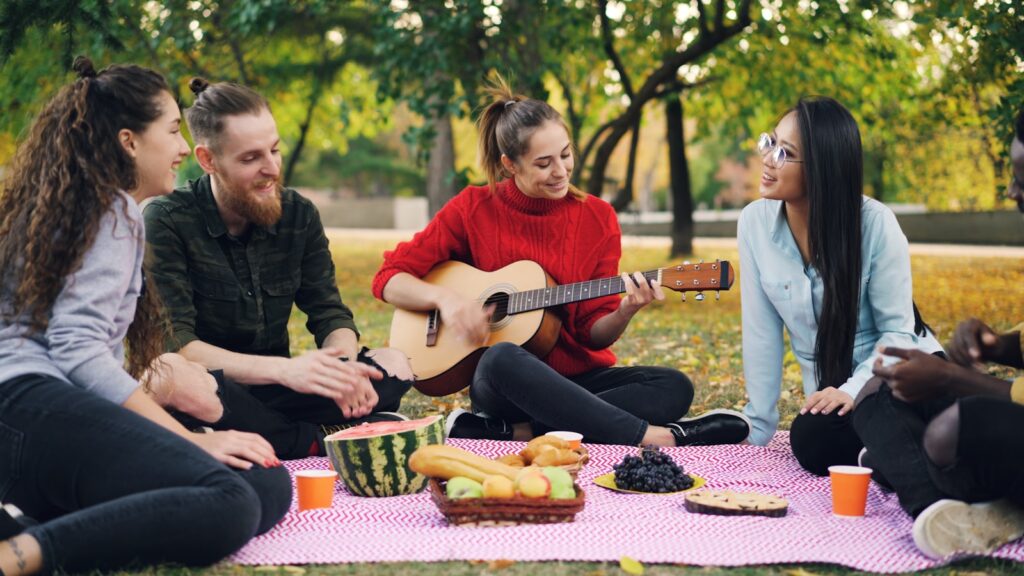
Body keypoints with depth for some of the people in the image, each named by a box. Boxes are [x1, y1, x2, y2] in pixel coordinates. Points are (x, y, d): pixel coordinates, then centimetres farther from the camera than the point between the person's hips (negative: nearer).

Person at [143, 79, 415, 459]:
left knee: (394, 365, -14)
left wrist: (343, 369, -23)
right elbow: (173, 343, -21)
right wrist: (283, 369, -34)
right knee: (177, 386, -40)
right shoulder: (167, 221, -12)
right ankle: (322, 440, -23)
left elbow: (331, 315, 2)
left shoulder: (298, 215, 3)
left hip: (271, 391, 5)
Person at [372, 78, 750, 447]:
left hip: (578, 375, 3)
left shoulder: (597, 218, 1)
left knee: (674, 388, -23)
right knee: (503, 359, -38)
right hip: (501, 383, -3)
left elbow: (593, 334, 1)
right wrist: (446, 298, -20)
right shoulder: (473, 209, -3)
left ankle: (512, 432, -31)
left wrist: (625, 312, -21)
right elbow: (389, 278, -2)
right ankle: (650, 436, -32)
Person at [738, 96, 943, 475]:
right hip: (831, 391, 4)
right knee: (811, 443, -24)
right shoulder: (755, 222, -9)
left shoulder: (875, 224, -18)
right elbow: (761, 334, -5)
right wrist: (757, 429, -4)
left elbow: (898, 330, -11)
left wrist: (854, 389, -27)